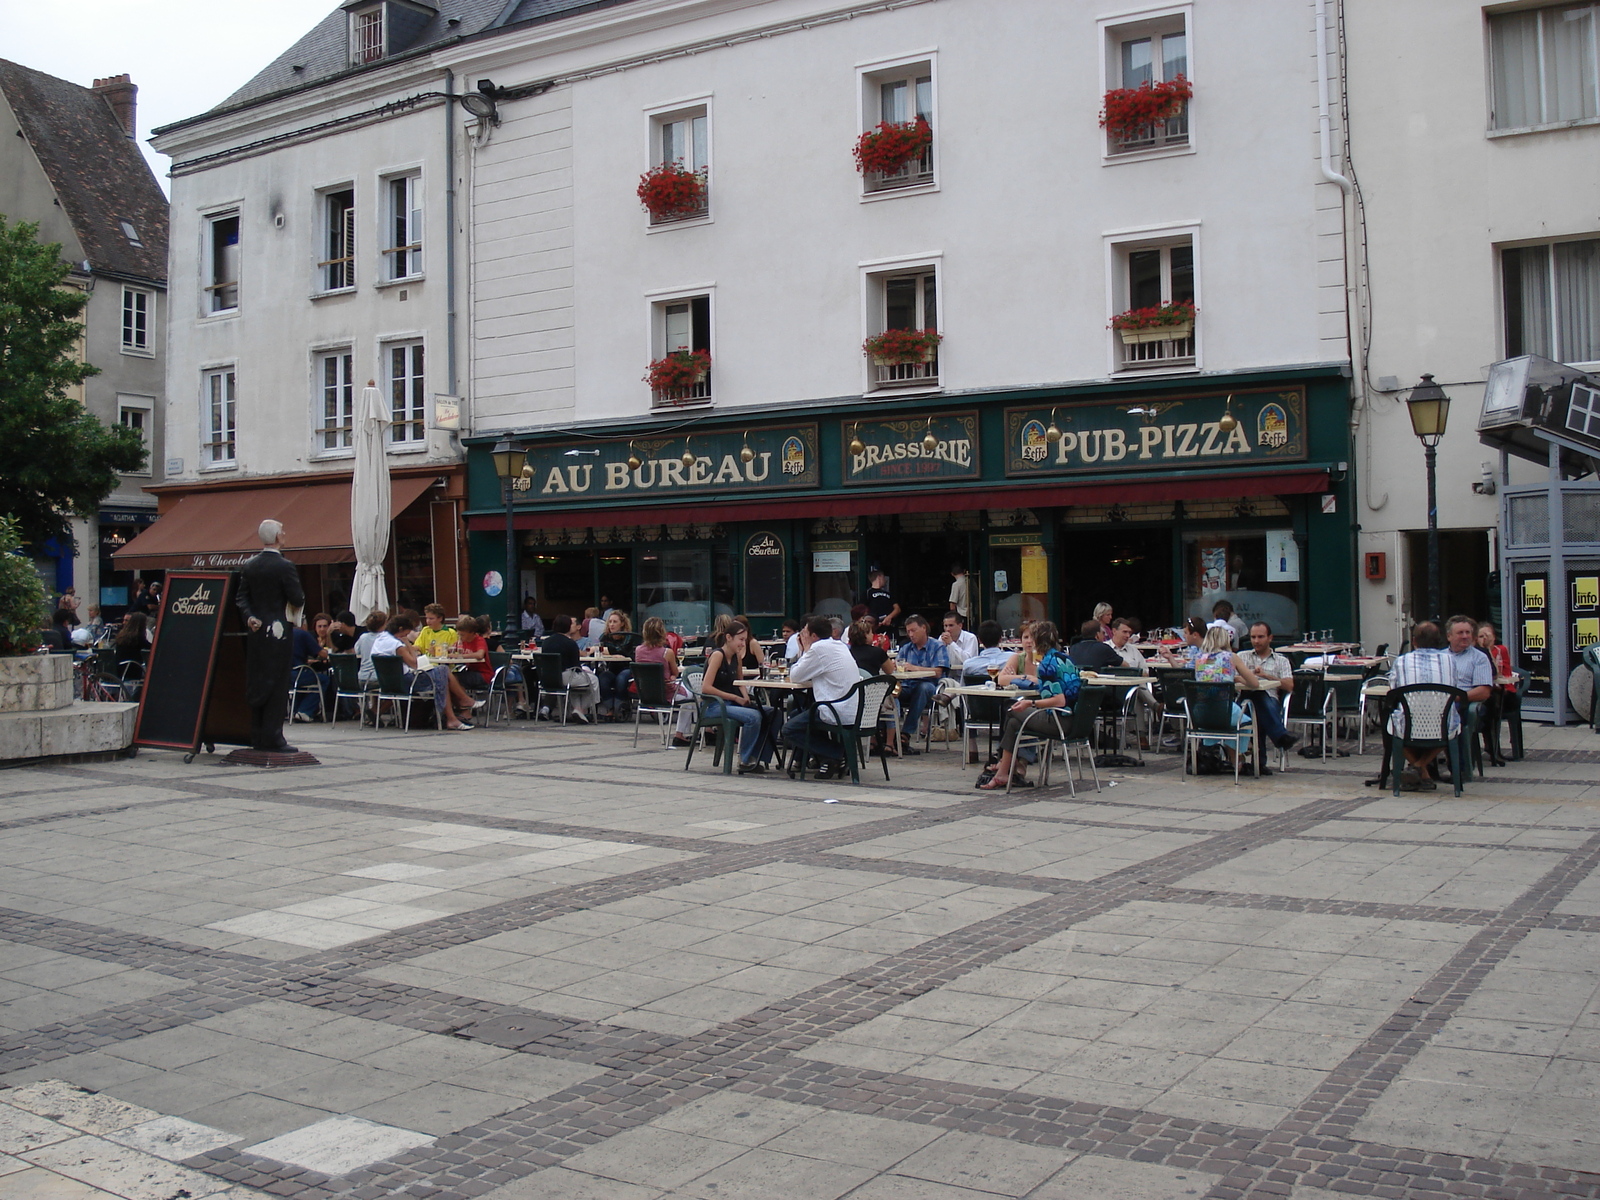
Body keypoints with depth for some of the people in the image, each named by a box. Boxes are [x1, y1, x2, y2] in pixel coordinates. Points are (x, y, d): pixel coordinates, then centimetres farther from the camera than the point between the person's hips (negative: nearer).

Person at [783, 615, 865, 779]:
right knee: (797, 715, 26)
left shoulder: (819, 648, -12)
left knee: (789, 730, 3)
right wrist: (806, 650, 18)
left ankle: (835, 754, 0)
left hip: (838, 714, -9)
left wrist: (805, 649, 6)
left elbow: (795, 677, -2)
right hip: (854, 713, 9)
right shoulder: (840, 646, 15)